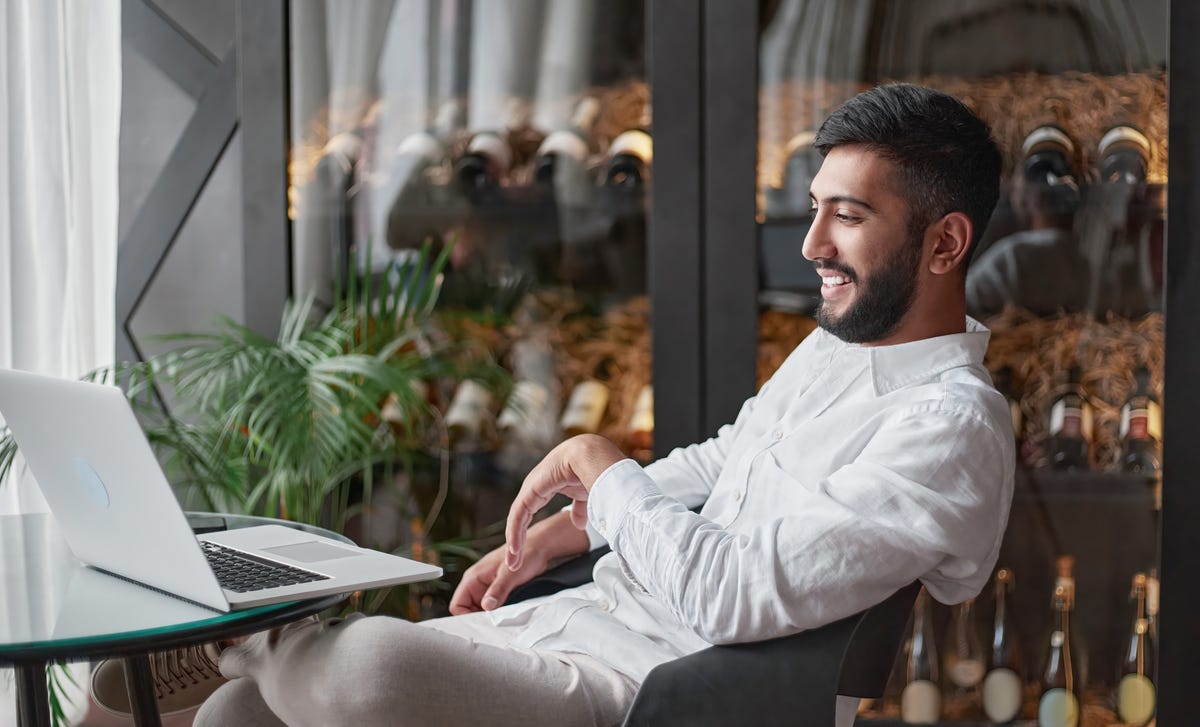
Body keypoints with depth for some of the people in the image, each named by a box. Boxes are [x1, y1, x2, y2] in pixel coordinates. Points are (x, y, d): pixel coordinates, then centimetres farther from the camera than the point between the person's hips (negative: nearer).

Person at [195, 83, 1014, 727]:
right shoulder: (831, 348, 15)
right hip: (577, 617, 9)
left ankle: (265, 640, -1)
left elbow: (736, 595, -24)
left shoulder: (951, 427, -17)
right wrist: (569, 527, 12)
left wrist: (601, 466, -9)